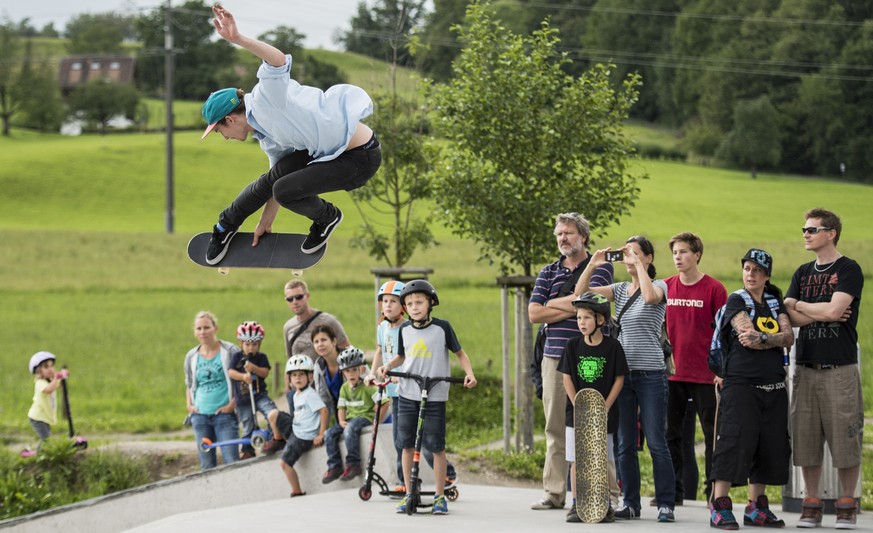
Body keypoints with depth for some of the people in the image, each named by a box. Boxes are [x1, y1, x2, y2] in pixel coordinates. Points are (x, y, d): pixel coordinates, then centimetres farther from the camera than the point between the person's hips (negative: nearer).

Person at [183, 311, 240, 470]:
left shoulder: (230, 351, -3)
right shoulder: (191, 356, 10)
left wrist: (232, 404, -11)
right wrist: (189, 405, 8)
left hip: (224, 414, -4)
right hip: (200, 415, 4)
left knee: (232, 462, -11)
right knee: (207, 466, 6)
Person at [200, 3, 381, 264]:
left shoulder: (266, 99, -19)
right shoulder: (265, 135, 11)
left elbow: (279, 60, -39)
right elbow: (278, 177, 22)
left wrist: (238, 39, -52)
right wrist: (266, 221, 27)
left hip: (360, 157, -10)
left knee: (285, 190, -16)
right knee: (274, 178, 0)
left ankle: (327, 218, 12)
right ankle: (226, 227, 19)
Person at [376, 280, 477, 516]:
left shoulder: (442, 327, -4)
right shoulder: (404, 330, 6)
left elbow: (460, 353, 5)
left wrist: (469, 373, -11)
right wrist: (387, 366, 1)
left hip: (435, 396, -3)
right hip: (407, 395, 3)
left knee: (436, 446, -2)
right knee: (407, 444, 5)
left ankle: (439, 496, 8)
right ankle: (408, 494, 14)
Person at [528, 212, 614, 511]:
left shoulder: (600, 266, 3)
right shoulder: (548, 272, 16)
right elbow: (534, 314, 5)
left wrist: (553, 304, -4)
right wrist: (571, 308, -6)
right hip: (554, 357, 5)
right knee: (556, 428, 6)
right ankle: (554, 494, 11)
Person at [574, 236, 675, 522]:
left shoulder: (659, 285, -2)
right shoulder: (620, 289, 13)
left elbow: (650, 296, -27)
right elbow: (580, 293, 5)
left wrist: (639, 265, -18)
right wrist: (592, 265, -8)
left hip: (651, 373, -6)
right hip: (623, 373, 6)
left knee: (656, 442, -5)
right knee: (625, 444, 6)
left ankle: (666, 505, 0)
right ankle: (631, 503, 13)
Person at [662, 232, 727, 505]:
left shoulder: (713, 288, -5)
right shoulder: (665, 287, 7)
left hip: (705, 375, -4)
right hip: (672, 373, 4)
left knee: (712, 434, 1)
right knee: (671, 434, 8)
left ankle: (714, 490, 8)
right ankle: (673, 490, 15)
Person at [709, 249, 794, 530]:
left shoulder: (775, 302, 16)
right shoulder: (736, 300, 1)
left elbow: (789, 337, 0)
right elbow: (748, 339, -13)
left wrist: (762, 338, -16)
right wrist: (777, 339, -5)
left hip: (773, 388, 6)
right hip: (741, 384, -6)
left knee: (771, 446, 5)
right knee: (735, 441, -13)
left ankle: (756, 507, 14)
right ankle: (719, 507, -12)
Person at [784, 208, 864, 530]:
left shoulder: (849, 271, -2)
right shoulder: (802, 273, 16)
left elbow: (834, 310, -15)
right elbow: (789, 317, 5)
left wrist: (800, 305, 0)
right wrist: (823, 314, -8)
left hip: (840, 367, -5)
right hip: (806, 367, 5)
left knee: (845, 439, -4)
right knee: (806, 439, 4)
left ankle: (846, 505, 3)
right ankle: (811, 504, 11)